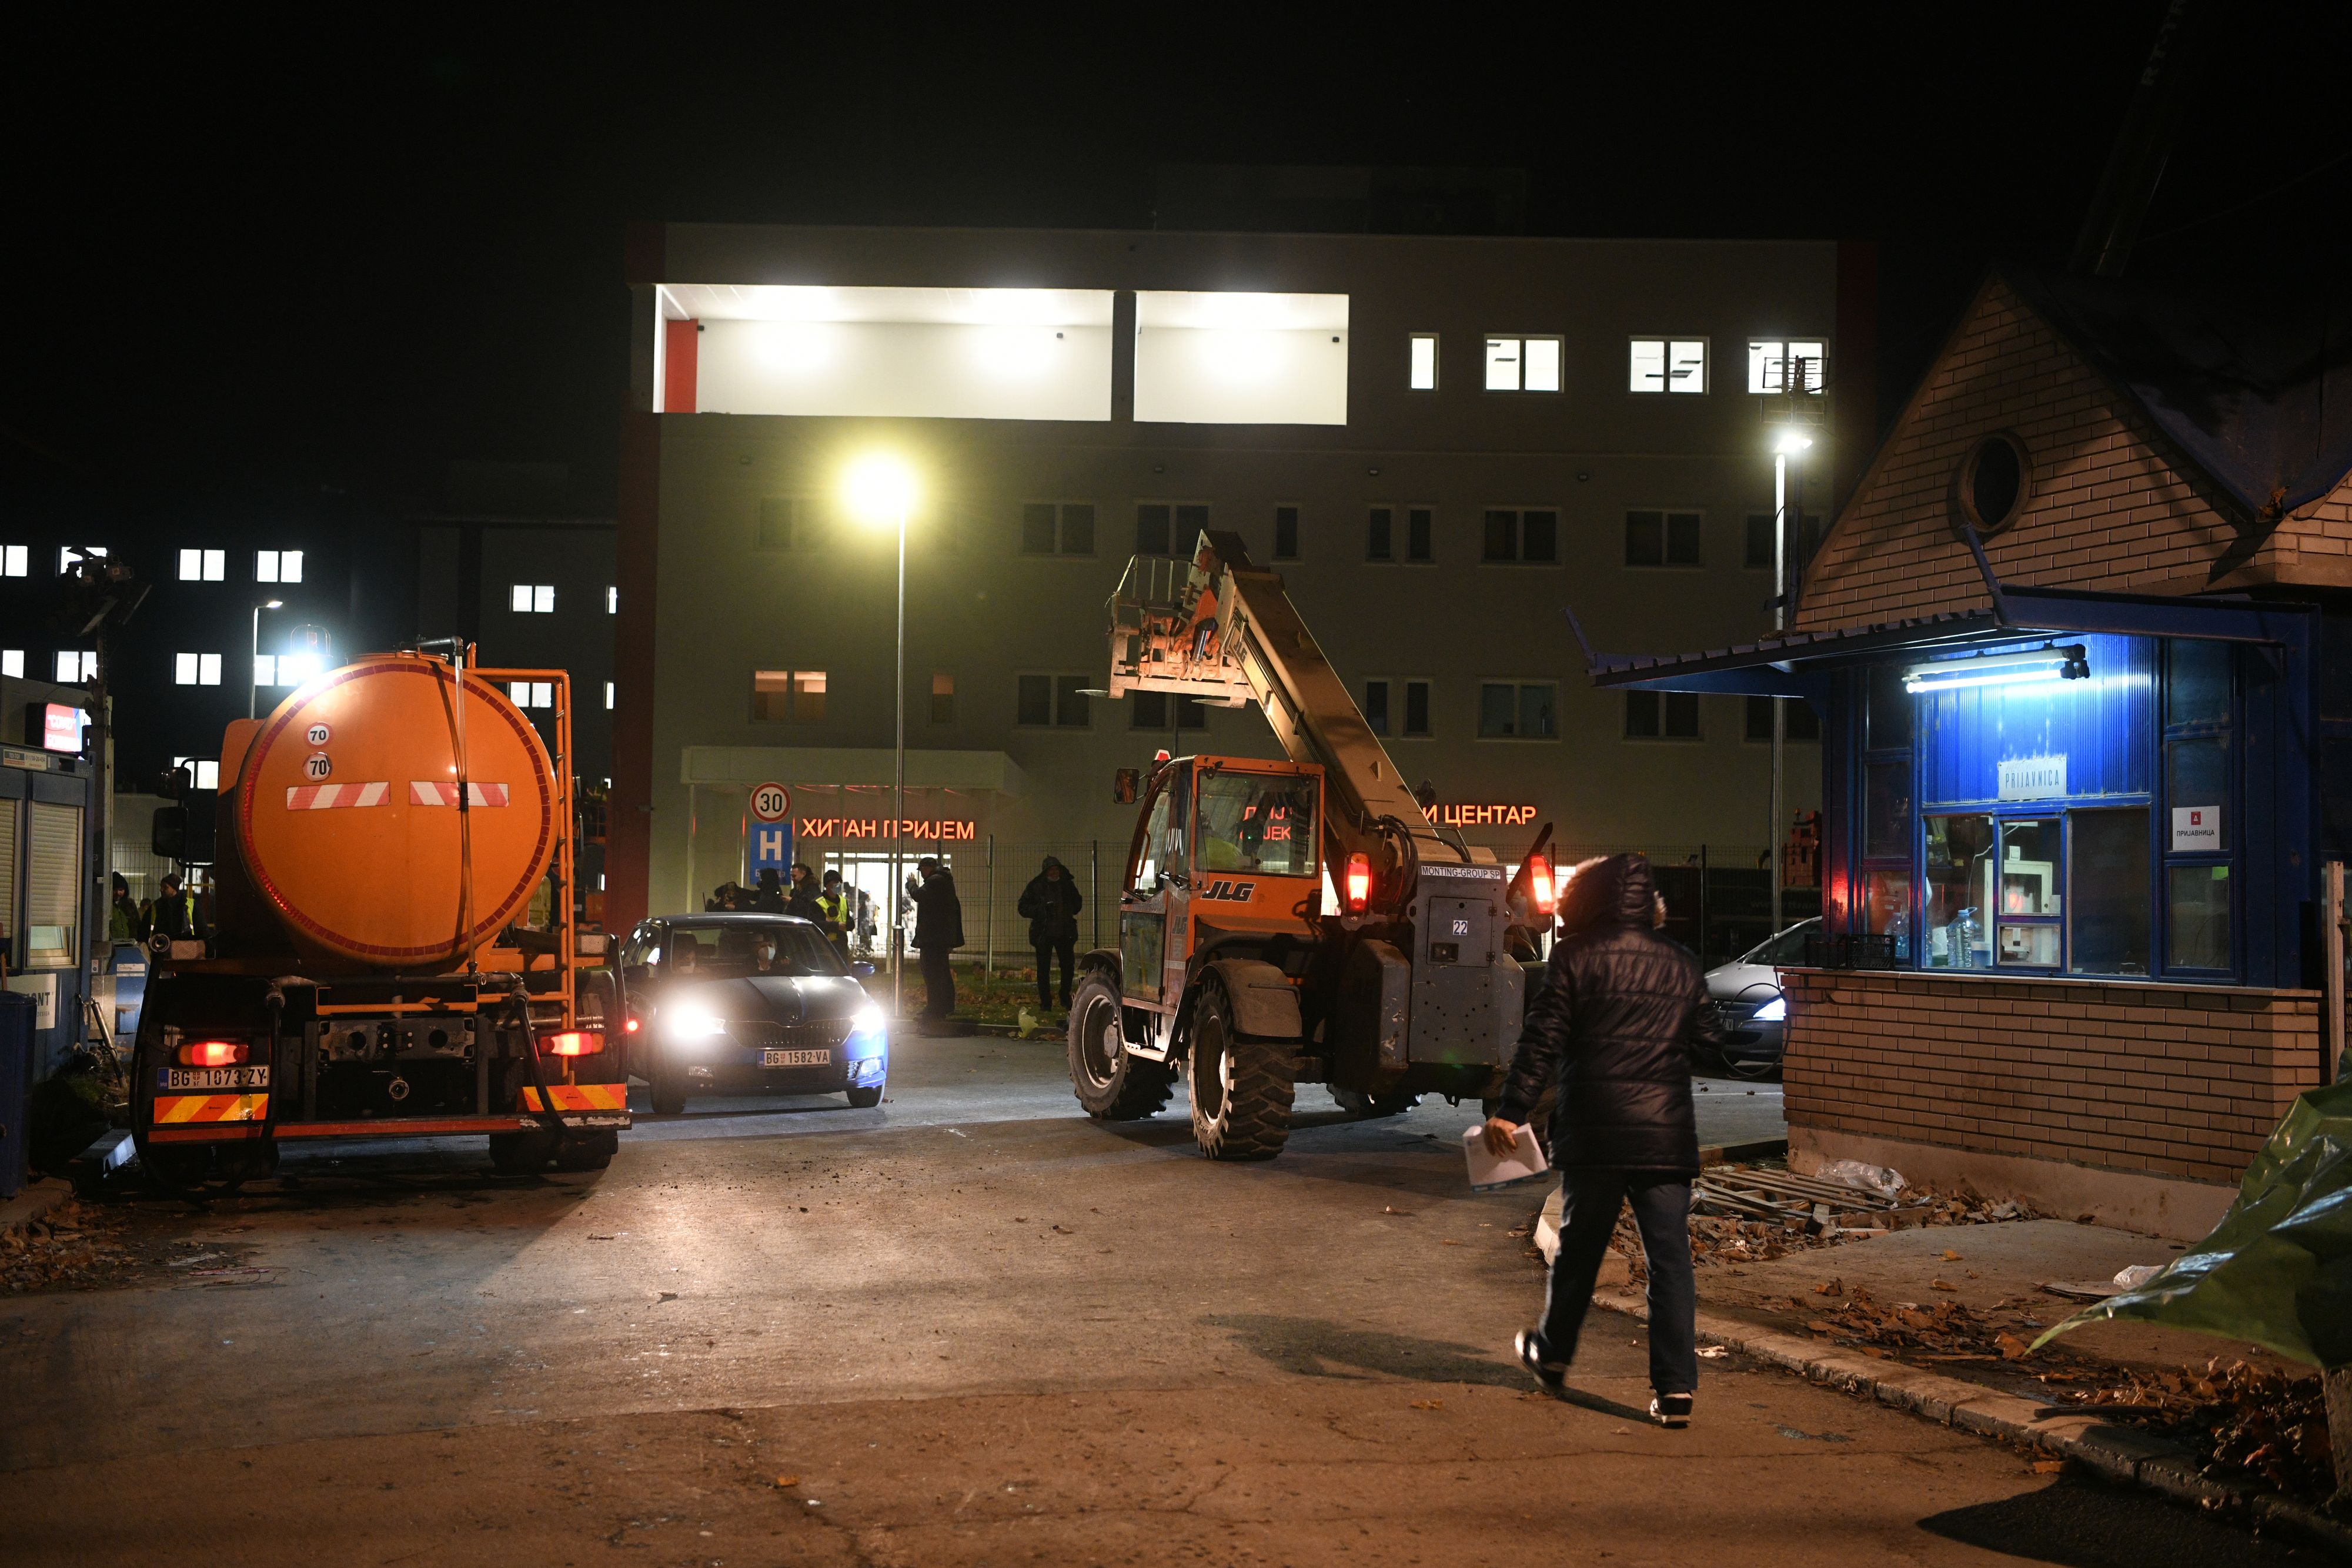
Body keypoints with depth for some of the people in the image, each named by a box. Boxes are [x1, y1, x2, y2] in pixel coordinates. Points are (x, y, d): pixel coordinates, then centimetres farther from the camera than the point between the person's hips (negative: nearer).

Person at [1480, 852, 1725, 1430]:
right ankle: (1676, 1388, -3)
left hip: (1594, 1131, -2)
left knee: (1580, 1245, 14)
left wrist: (1511, 1112, -7)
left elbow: (1542, 1041, -7)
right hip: (1667, 1133, 2)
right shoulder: (1682, 964, 9)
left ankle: (1553, 1355, 31)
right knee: (1670, 1256, 2)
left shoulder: (1574, 957, -2)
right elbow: (1710, 1042, 16)